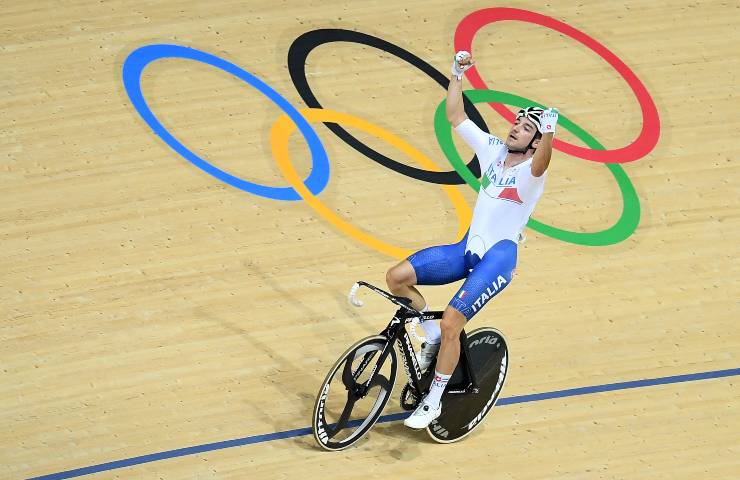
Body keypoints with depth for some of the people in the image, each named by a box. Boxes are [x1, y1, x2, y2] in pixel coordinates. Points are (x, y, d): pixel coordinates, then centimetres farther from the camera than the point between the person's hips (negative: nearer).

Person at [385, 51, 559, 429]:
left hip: (499, 256, -7)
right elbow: (455, 117, 11)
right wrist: (456, 75, 4)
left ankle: (433, 401, -1)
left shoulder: (530, 170, -10)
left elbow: (541, 161, -36)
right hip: (468, 248, 7)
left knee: (451, 322, -20)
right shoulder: (493, 149, 8)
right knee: (397, 277, -10)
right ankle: (434, 338, 13)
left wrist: (548, 132, -54)